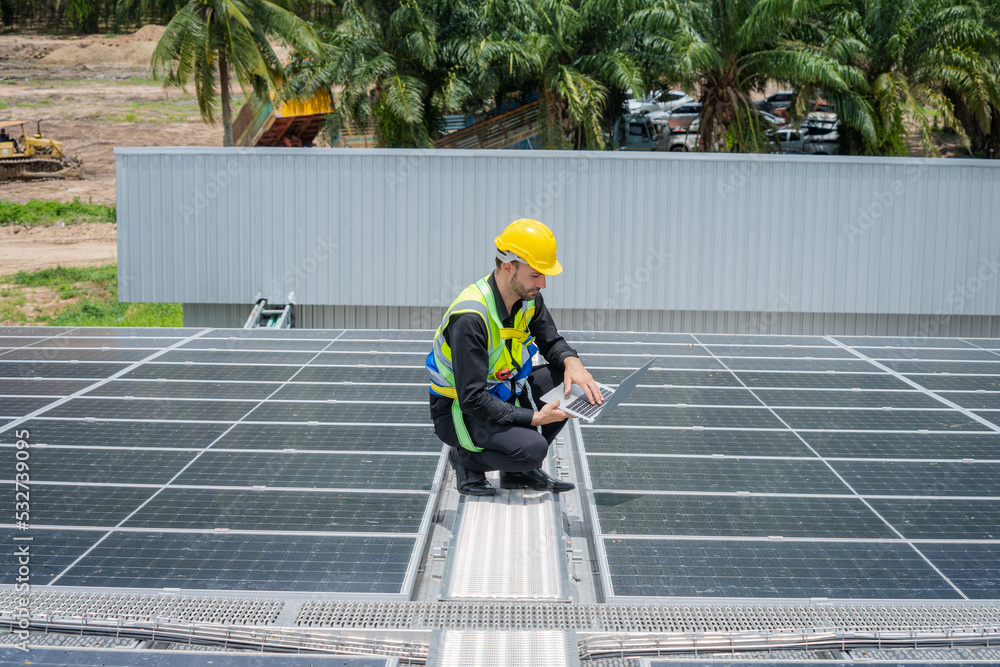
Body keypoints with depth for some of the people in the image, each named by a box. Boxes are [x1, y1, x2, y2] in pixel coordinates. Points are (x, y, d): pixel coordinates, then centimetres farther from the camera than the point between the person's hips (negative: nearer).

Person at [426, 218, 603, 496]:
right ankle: (465, 457, 0)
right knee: (532, 448, -31)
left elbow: (552, 342, 10)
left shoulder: (528, 297, -6)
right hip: (460, 410, -8)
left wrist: (572, 362, -15)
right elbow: (472, 399, -31)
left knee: (572, 381, -9)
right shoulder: (470, 319, -31)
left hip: (503, 393, 8)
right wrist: (533, 418, -30)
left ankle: (521, 471, 4)